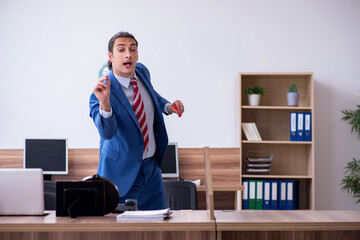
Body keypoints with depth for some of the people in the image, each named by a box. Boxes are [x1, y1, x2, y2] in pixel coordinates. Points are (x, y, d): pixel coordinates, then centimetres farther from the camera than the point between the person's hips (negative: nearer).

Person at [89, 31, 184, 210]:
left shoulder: (141, 71, -2)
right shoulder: (103, 91, -22)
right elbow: (107, 133, -37)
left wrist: (167, 106, 3)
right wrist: (104, 103, -54)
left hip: (152, 167, 6)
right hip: (123, 172, -6)